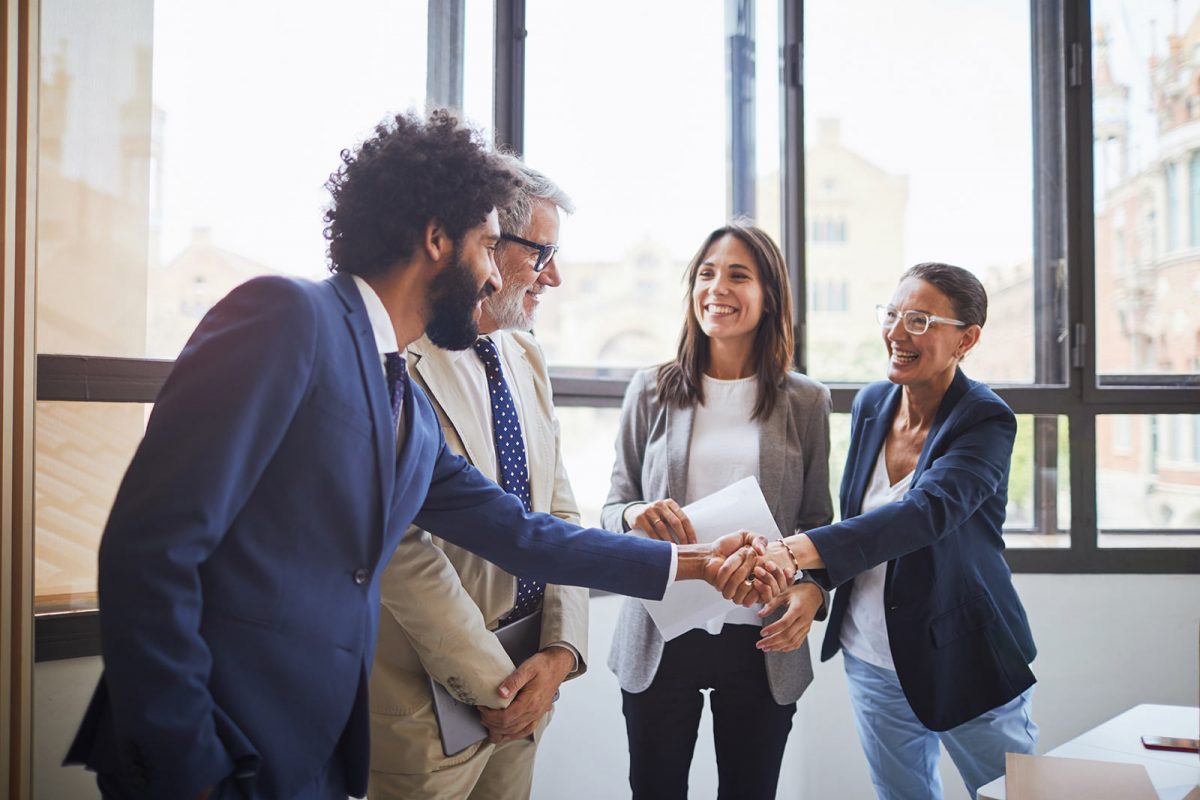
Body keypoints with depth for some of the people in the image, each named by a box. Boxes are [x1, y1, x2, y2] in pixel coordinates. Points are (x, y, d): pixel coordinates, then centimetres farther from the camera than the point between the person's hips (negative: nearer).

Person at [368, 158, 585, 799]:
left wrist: (561, 650, -3)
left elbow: (560, 513, 9)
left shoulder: (526, 358, 9)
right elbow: (404, 554, -21)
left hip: (526, 682, 7)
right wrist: (493, 684, -15)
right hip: (431, 699, -7)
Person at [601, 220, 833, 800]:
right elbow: (612, 508, 6)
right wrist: (636, 515, -17)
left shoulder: (806, 400, 3)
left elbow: (818, 522, 8)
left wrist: (812, 589, -12)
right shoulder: (651, 391, 2)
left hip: (763, 642, 0)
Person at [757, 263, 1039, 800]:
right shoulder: (871, 404, 0)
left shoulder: (986, 422, -19)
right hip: (870, 656, 5)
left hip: (964, 662, -5)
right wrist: (806, 582, -3)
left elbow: (926, 512, -36)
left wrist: (797, 551, -48)